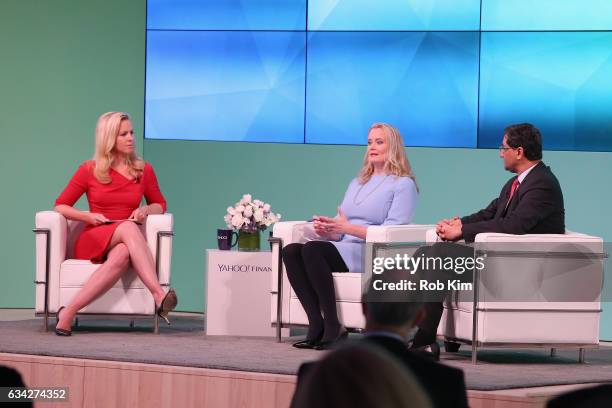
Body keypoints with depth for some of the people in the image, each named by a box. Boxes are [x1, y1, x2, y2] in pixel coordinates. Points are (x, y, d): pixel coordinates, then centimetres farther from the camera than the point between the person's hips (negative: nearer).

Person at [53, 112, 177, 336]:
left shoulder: (144, 170, 9)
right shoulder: (89, 170, 3)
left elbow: (160, 204, 21)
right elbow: (60, 206, 8)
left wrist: (146, 209, -3)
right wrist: (88, 216, -9)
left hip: (125, 243, 2)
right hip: (93, 240, -2)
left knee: (122, 255, -39)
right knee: (128, 227, -37)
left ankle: (69, 312, -43)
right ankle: (158, 294, -51)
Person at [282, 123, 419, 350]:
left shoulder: (403, 184, 4)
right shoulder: (357, 183, 28)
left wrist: (347, 228, -19)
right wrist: (327, 230, -4)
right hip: (343, 248, 7)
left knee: (312, 250, -32)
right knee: (290, 251, -21)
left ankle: (333, 328, -29)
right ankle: (316, 325, -26)